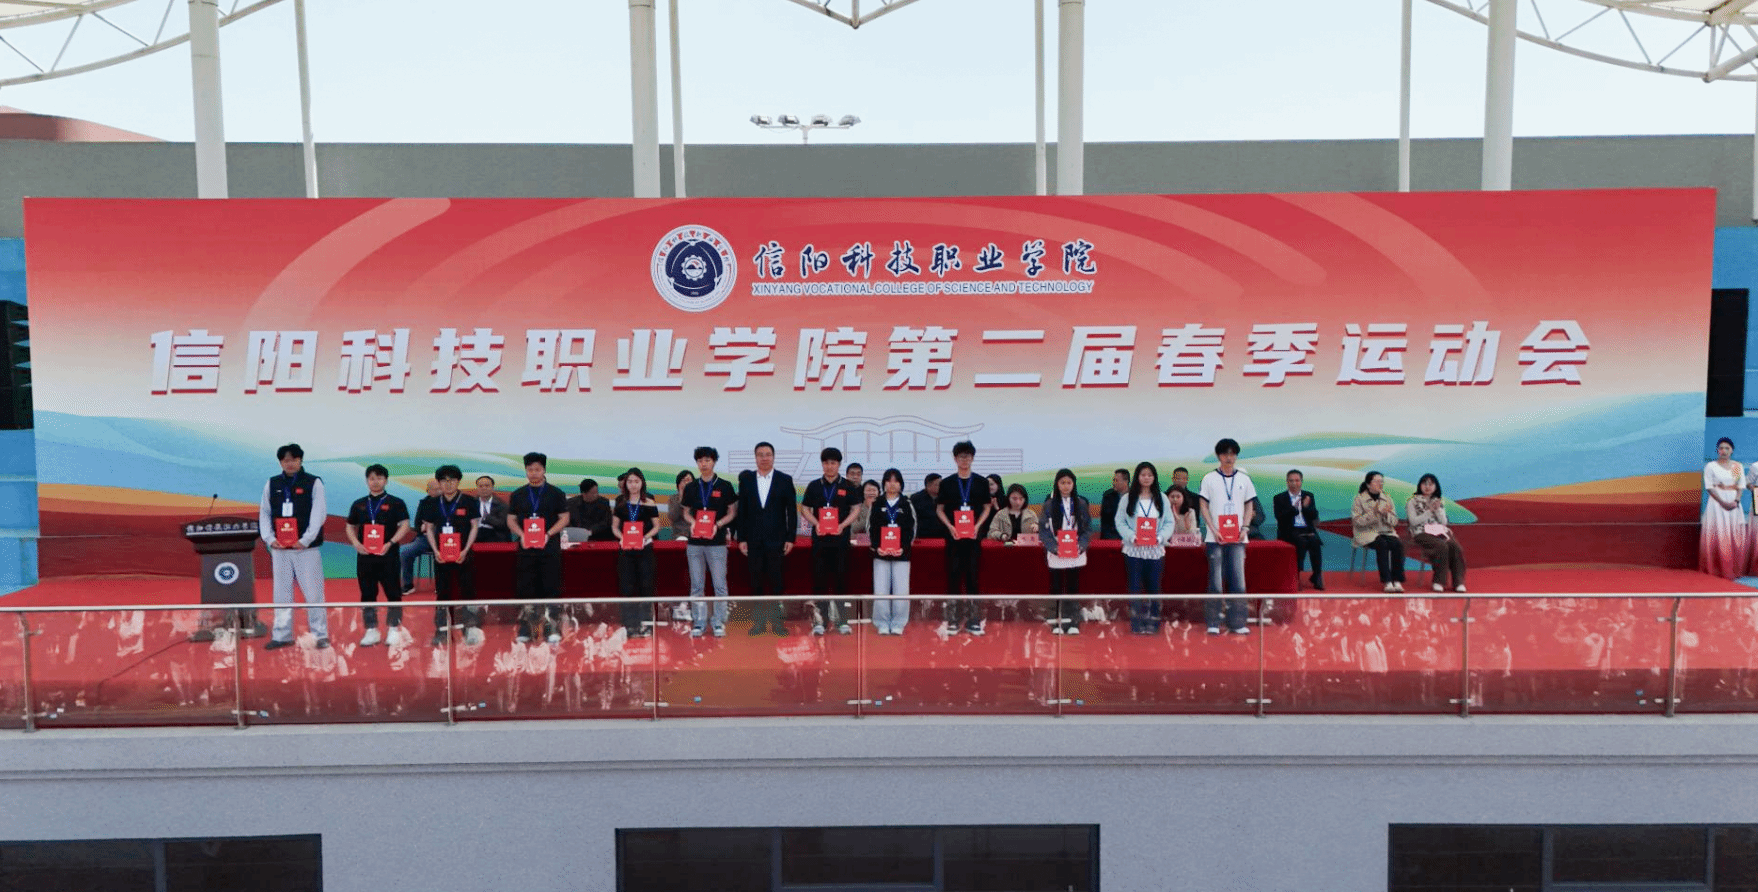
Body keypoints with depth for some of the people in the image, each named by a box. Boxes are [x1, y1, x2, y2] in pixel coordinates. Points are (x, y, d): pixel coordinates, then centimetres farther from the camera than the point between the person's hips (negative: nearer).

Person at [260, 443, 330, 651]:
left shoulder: (314, 483, -1)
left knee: (313, 593, -2)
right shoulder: (271, 484, 10)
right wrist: (269, 538, -5)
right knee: (282, 593, 8)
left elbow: (319, 514, -7)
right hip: (279, 548, 4)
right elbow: (264, 513, 9)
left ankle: (321, 634, 5)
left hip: (307, 547, -3)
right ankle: (282, 635, 15)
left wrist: (305, 540, -15)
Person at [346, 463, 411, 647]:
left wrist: (390, 543, -15)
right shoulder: (359, 504, 12)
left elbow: (404, 526, -4)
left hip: (388, 555, -3)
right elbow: (350, 527, 16)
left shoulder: (395, 503, 2)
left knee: (393, 593, -2)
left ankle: (394, 630, 4)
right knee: (367, 594, 6)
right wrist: (356, 543, -3)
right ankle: (371, 630, 14)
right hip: (364, 556, 3)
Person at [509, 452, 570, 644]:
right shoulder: (517, 495, 10)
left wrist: (548, 534, -12)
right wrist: (521, 535, -8)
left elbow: (564, 518, 2)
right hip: (525, 548, 2)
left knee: (551, 589, -3)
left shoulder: (555, 493, 4)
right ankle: (525, 630, 10)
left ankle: (552, 629, 2)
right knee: (525, 590, 3)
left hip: (549, 548, -2)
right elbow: (511, 519, 10)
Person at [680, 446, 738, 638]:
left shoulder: (724, 486, 0)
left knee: (719, 585, -2)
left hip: (717, 542, -3)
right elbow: (686, 512, 15)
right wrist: (692, 522, -7)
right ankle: (699, 623, 14)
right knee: (697, 586, 7)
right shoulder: (691, 488, 8)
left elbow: (732, 512, 5)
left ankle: (719, 623, 7)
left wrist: (718, 525, -11)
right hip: (694, 543, 3)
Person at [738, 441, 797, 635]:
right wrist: (741, 538, 0)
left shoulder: (785, 480, 2)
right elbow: (741, 511, 5)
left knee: (776, 582, 2)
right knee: (756, 582, 4)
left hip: (776, 539, -1)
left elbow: (791, 511, 2)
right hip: (753, 540, 1)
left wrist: (790, 538, -3)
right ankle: (758, 621, 10)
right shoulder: (746, 479, 6)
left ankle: (777, 621, 9)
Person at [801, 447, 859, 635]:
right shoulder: (814, 486, 7)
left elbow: (855, 510, 4)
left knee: (841, 578, 1)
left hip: (841, 539, -1)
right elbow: (805, 509, 9)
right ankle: (819, 620, 7)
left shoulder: (847, 486, 4)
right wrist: (816, 523, -9)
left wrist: (842, 525, -12)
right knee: (819, 578, 1)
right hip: (819, 539, 1)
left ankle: (841, 620, 8)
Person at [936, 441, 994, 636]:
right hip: (953, 536, 0)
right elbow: (939, 509, 6)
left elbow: (986, 508, 8)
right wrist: (950, 527, -8)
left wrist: (977, 526, -7)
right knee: (953, 576, 1)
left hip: (973, 536, 0)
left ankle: (972, 620, 8)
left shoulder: (981, 483, 5)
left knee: (972, 576, 2)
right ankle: (952, 620, 6)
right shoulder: (946, 483, 4)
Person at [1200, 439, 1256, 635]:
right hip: (1215, 537, -2)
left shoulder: (1244, 478, 9)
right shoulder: (1209, 478, 3)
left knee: (1238, 580, -1)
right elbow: (1204, 506, 1)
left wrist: (1245, 528, -3)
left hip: (1238, 537, 2)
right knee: (1216, 581, -1)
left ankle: (1237, 623, 5)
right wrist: (1214, 530, -10)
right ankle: (1213, 623, 5)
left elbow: (1249, 506, 12)